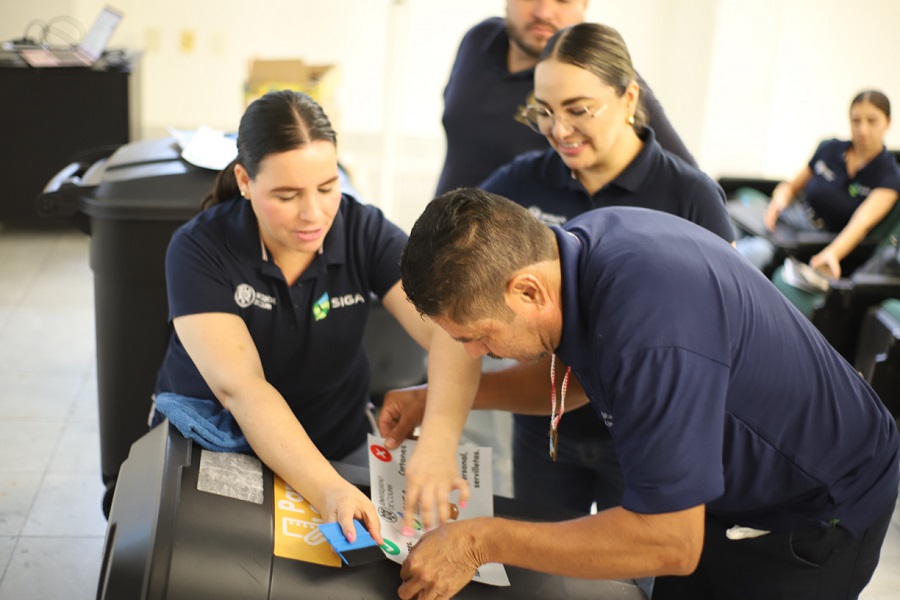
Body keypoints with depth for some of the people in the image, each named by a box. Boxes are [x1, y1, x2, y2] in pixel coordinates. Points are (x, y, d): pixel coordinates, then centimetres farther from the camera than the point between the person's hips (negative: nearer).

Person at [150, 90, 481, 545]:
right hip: (214, 450, -2)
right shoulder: (199, 249, -16)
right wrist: (326, 490, -41)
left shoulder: (364, 231, -10)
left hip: (339, 448, 2)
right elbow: (239, 386, -26)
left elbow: (451, 329, -22)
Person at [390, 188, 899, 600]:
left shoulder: (650, 332, -40)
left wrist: (481, 541, -29)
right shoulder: (579, 243, -14)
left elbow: (670, 543, -34)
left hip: (814, 515, -8)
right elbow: (574, 375, 8)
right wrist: (445, 397, -1)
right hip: (731, 491, 8)